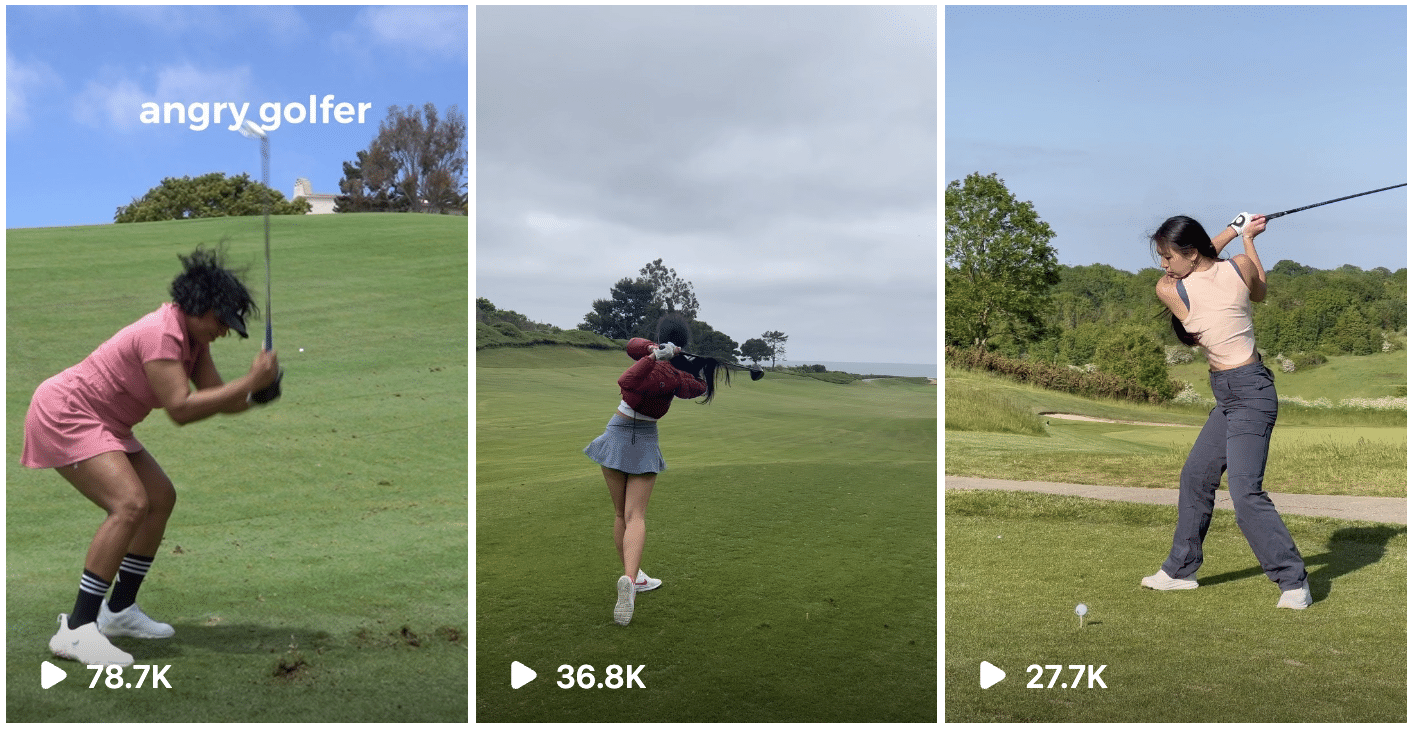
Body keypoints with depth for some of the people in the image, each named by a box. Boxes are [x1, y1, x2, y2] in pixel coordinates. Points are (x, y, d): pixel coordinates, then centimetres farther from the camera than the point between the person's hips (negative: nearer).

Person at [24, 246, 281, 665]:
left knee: (161, 498, 10)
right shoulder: (162, 334, -26)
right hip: (64, 414, -11)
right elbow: (181, 409, -34)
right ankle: (76, 630, -21)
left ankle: (119, 611, 19)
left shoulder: (192, 336, 3)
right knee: (130, 504, -25)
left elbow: (219, 399, 0)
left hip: (102, 424, 11)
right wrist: (250, 382, -33)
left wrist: (258, 391, -19)